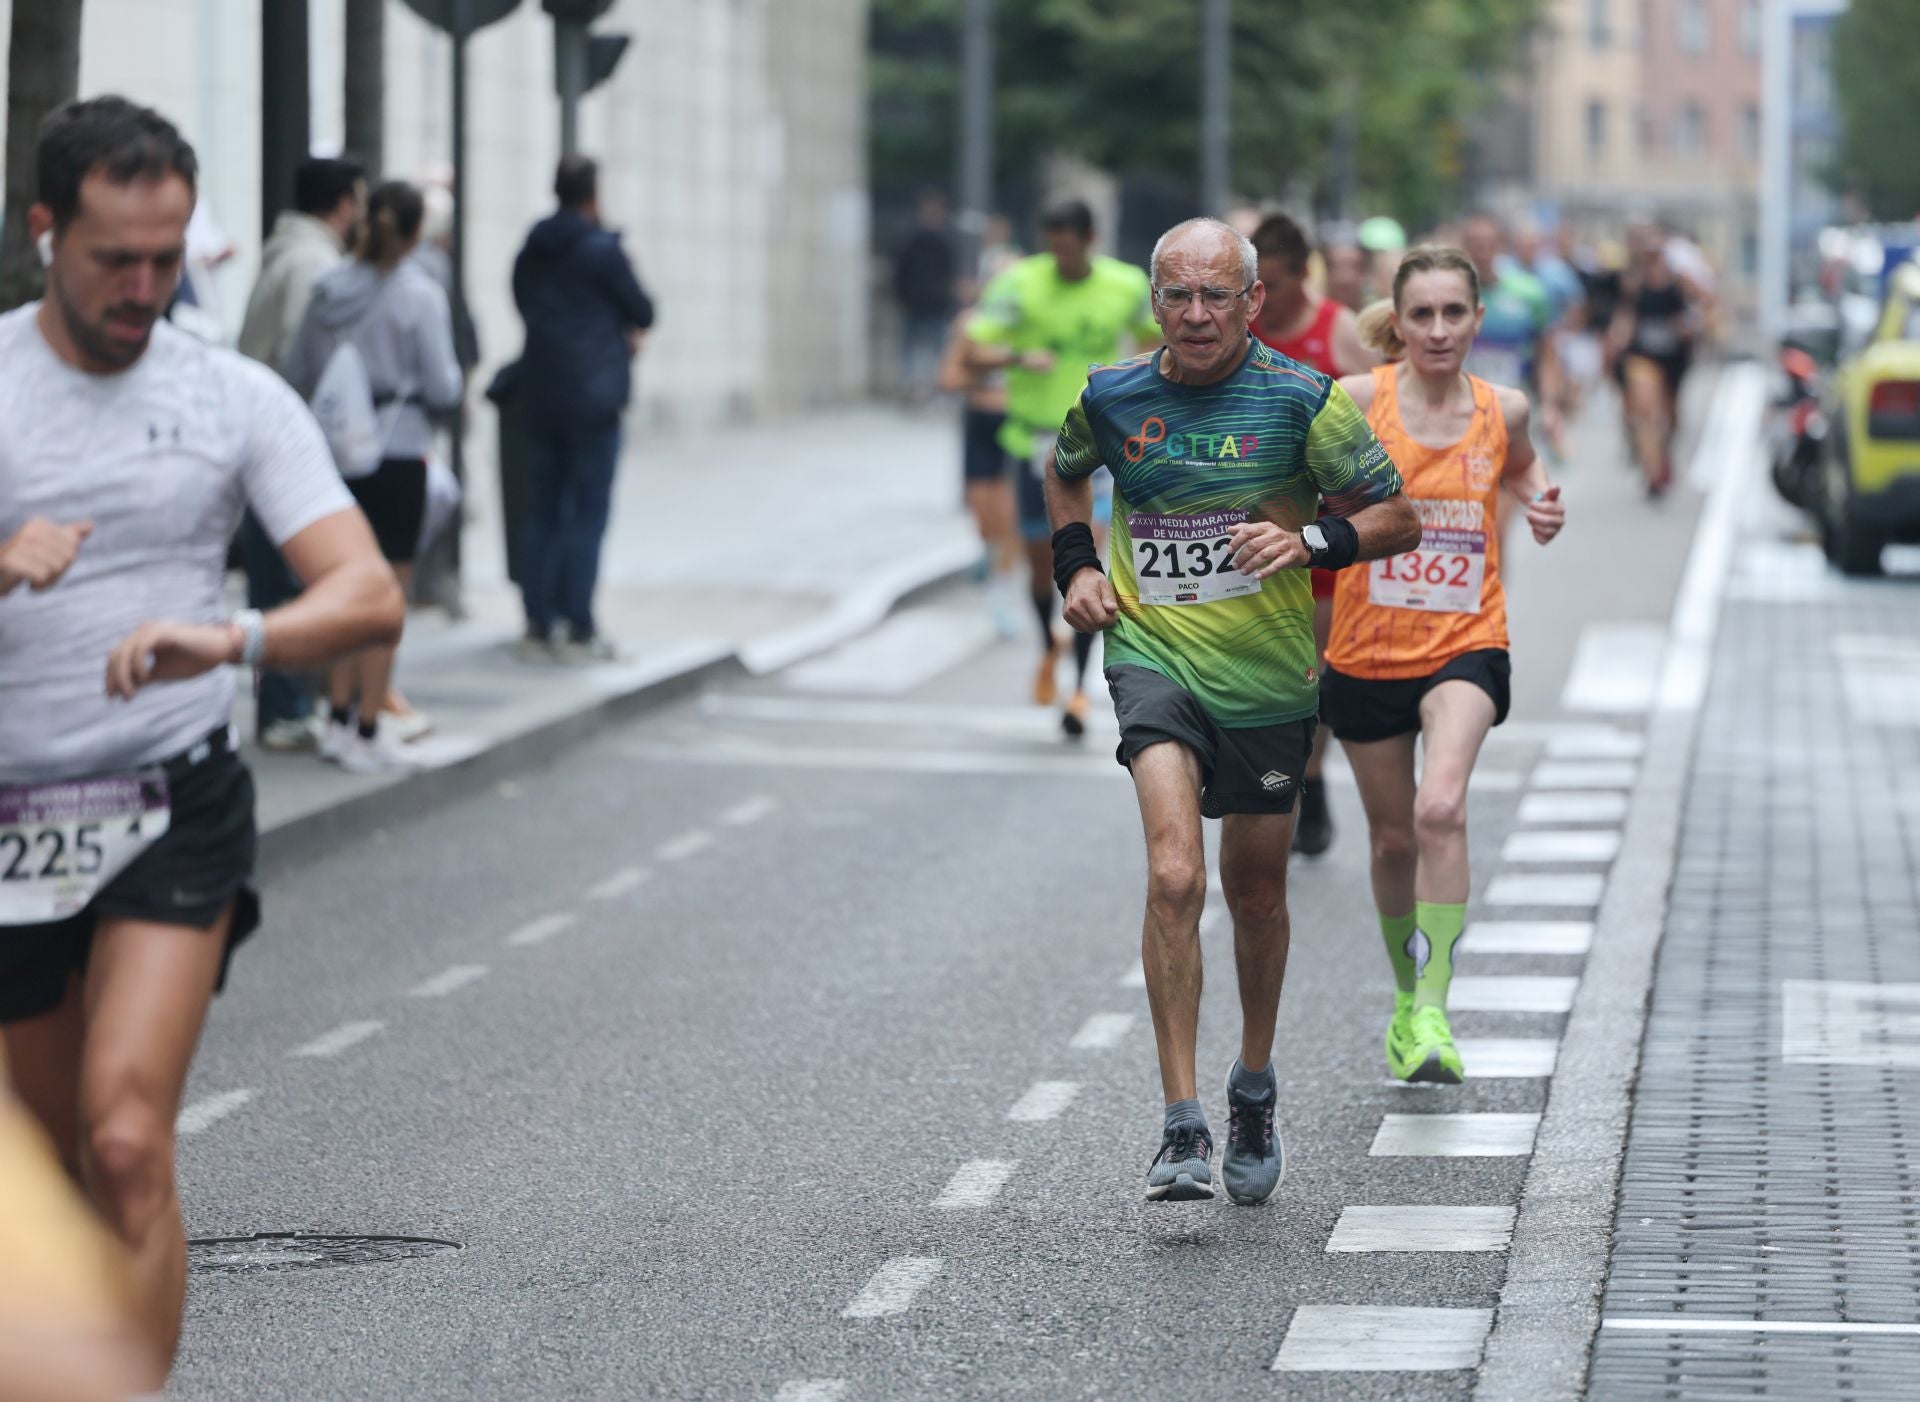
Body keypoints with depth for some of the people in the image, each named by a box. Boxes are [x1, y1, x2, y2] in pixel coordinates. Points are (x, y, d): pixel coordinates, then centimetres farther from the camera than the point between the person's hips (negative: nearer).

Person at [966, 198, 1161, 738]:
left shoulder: (1127, 286, -3)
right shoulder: (1021, 283, -8)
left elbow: (1153, 337, 17)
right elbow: (975, 350, -12)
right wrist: (1019, 358, -31)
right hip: (1035, 436, 1)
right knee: (1041, 559, 9)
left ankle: (1080, 687, -7)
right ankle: (1050, 648, 40)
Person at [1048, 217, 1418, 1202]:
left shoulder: (1300, 398, -8)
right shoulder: (1111, 397, -1)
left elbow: (1397, 519, -3)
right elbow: (1067, 473, 22)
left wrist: (1310, 541, -20)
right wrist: (1075, 566, 7)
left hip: (1268, 673, 1)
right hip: (1152, 652, -1)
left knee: (1256, 891, 15)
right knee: (1174, 875, -20)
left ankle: (1254, 1087, 41)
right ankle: (1182, 1128, -20)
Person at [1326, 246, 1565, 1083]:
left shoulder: (1502, 409, 0)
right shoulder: (1357, 401, -8)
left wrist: (1540, 504, 3)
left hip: (1466, 645, -1)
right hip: (1366, 651, 1)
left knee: (1440, 809, -24)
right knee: (1392, 836, 13)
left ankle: (1434, 1013, -23)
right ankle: (1407, 998, 37)